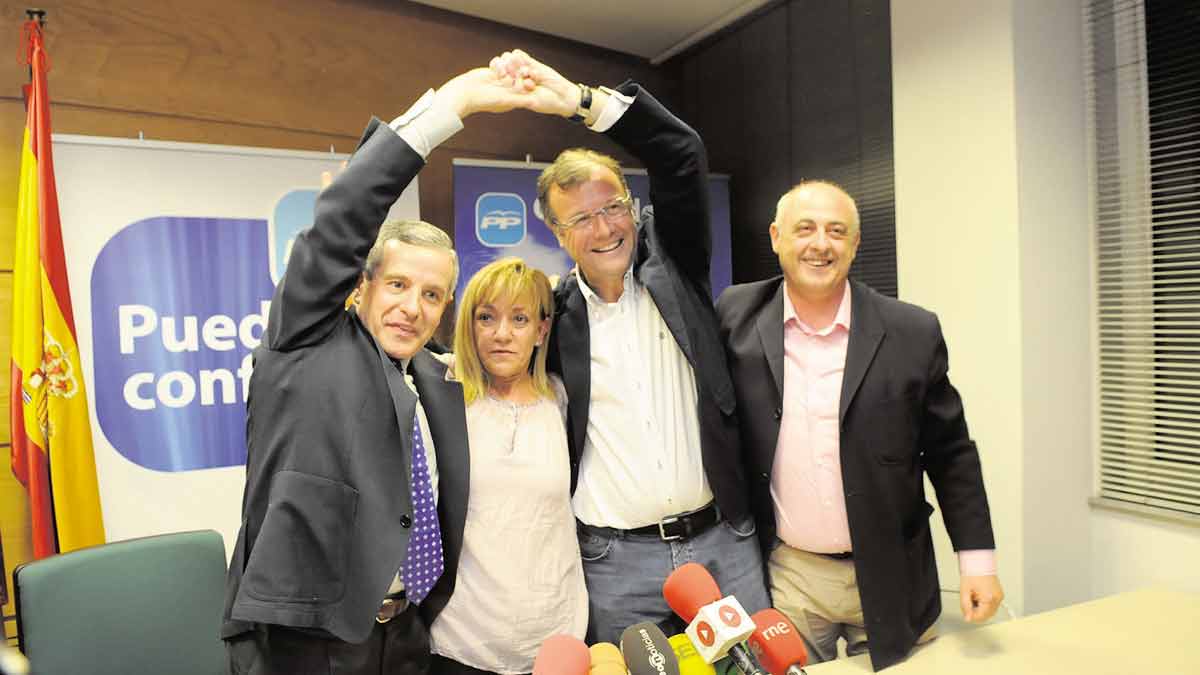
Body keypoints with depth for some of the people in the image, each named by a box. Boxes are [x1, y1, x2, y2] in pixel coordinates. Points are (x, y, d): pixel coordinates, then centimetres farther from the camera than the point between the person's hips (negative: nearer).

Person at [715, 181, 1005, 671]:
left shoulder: (913, 333, -7)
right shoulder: (738, 316, -6)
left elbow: (950, 454, 0)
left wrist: (978, 560, -2)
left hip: (889, 578, 0)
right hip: (786, 576, 0)